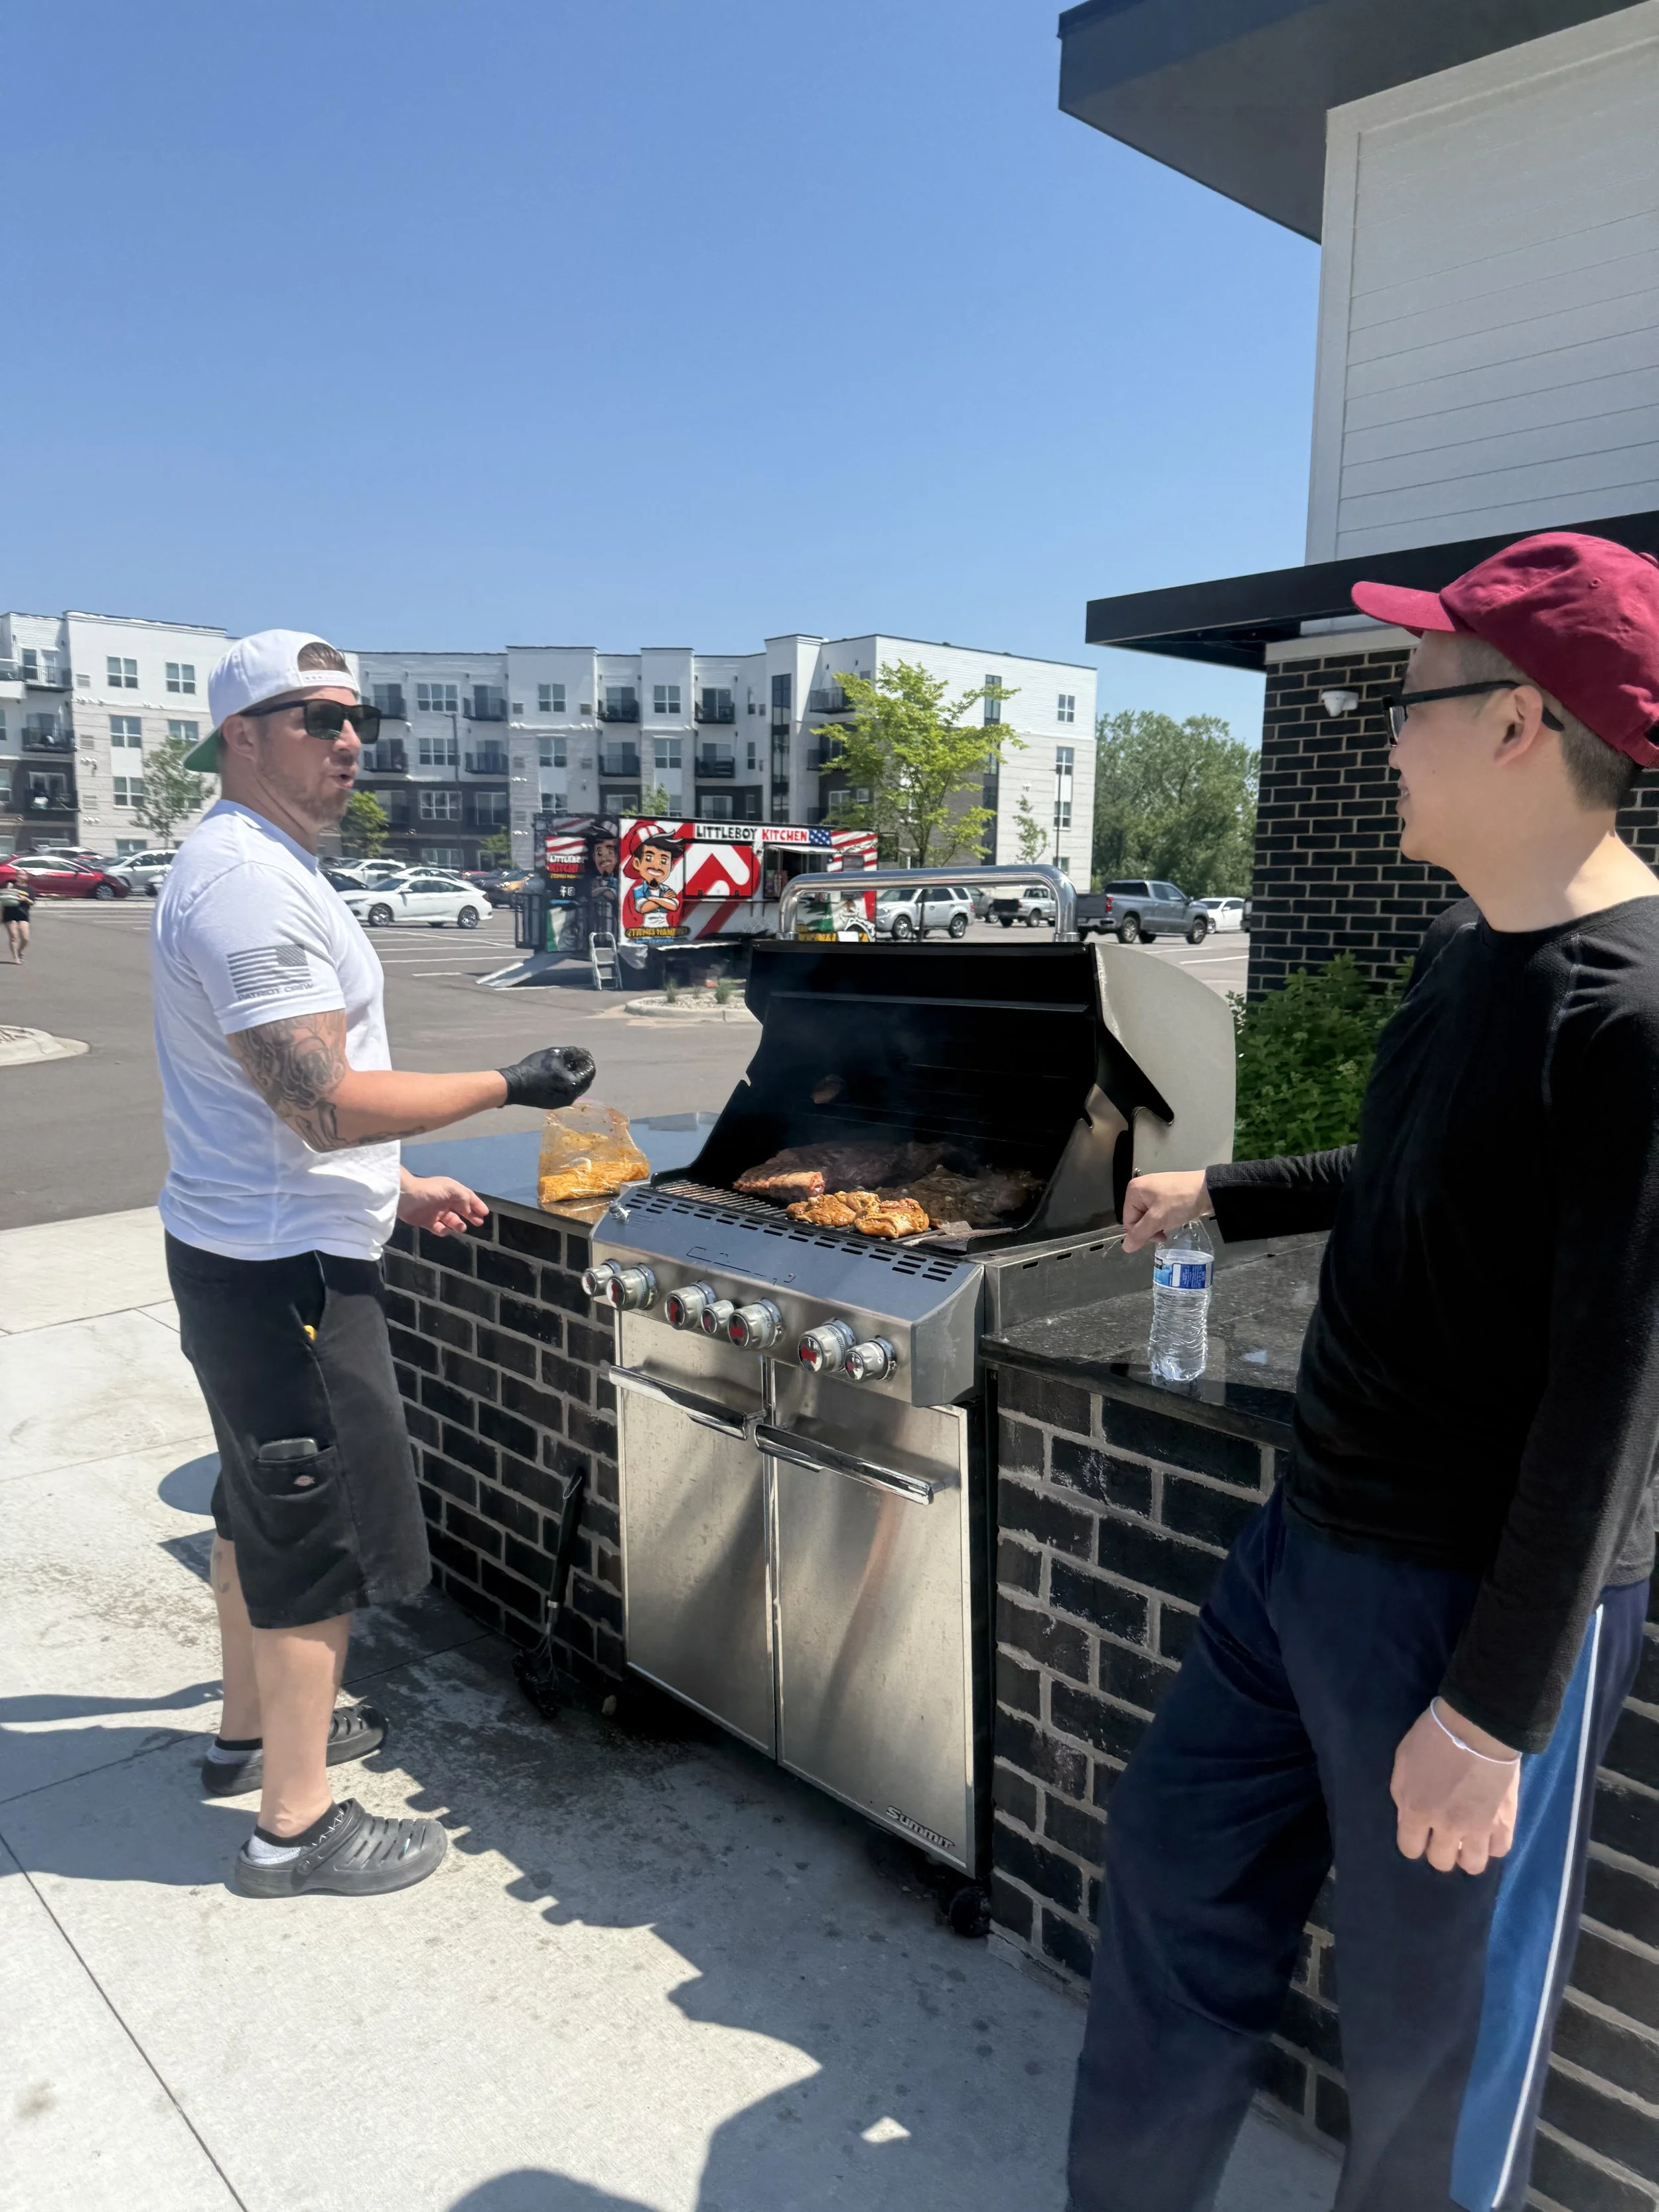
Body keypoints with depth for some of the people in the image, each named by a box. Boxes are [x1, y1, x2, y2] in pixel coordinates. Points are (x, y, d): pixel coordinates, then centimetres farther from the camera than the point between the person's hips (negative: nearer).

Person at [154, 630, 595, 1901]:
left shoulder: (260, 867, 13)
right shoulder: (252, 881, -21)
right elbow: (326, 1103, -27)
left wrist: (395, 1186, 17)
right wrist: (510, 1085, -19)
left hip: (253, 1253, 11)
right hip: (284, 1268, -11)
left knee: (264, 1502, 23)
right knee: (324, 1536, 0)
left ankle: (253, 1728, 42)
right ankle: (296, 1826, 16)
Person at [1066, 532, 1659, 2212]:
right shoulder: (1468, 944, 4)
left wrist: (1496, 1706, -18)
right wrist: (1223, 1198, 27)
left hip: (1477, 1597, -9)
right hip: (1313, 1539, 9)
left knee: (1434, 2041, 12)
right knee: (1174, 1860, 20)